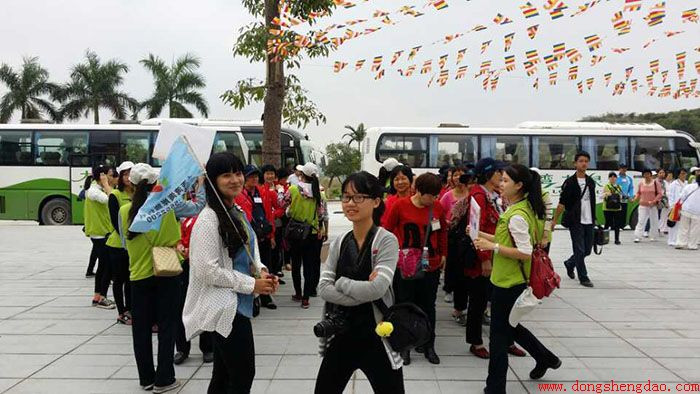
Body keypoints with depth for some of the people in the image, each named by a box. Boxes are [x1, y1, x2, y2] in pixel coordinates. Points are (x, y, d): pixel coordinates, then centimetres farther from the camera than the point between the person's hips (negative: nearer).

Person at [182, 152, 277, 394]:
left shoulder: (238, 212, 10)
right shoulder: (209, 218, -18)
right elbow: (207, 270, -21)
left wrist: (260, 271, 0)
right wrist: (251, 284, -16)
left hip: (236, 304, 9)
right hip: (224, 306, -9)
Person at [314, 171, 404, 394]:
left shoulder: (386, 240, -11)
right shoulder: (339, 242, 4)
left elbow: (377, 288, -23)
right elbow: (323, 288, -6)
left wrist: (341, 283, -10)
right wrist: (363, 293, -16)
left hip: (376, 336, -4)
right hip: (341, 335, 5)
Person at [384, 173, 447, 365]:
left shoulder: (438, 208, -1)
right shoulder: (400, 205, -10)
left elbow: (443, 232, 13)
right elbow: (388, 230, -2)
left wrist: (443, 255, 13)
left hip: (431, 266, 3)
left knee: (428, 307, 12)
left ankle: (428, 346, 26)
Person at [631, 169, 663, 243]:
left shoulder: (656, 183, -2)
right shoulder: (641, 183, 4)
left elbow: (660, 194, -4)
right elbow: (638, 193, 15)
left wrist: (654, 201, -17)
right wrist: (635, 199, -3)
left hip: (653, 206, 0)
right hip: (643, 205, 0)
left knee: (654, 222, 7)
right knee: (641, 221, -7)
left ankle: (652, 236, 20)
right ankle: (637, 237, -8)